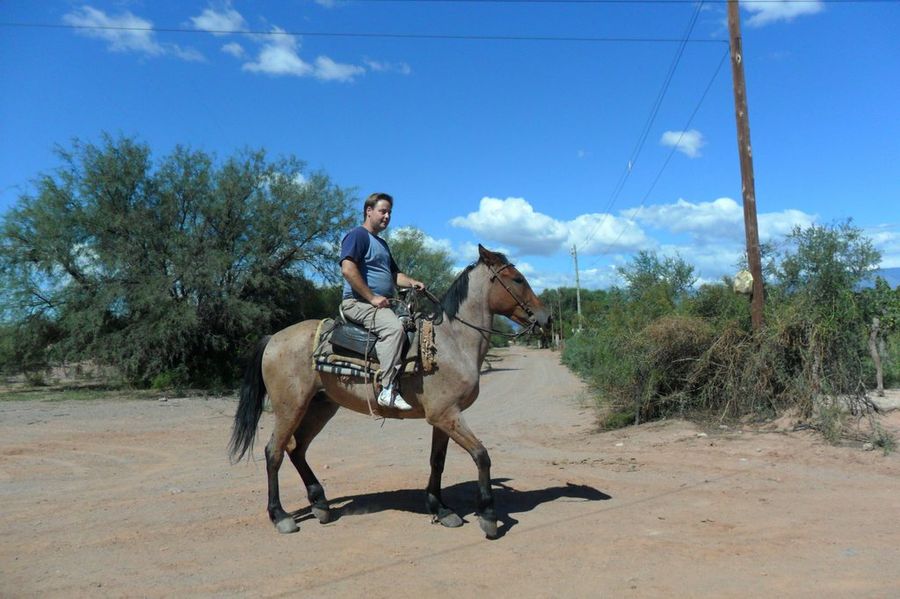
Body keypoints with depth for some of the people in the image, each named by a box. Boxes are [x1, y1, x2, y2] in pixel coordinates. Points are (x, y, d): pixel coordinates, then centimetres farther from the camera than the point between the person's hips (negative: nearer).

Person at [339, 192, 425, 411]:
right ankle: (388, 390, -35)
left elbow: (394, 274, 29)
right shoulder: (357, 235, -5)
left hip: (383, 304, 10)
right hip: (358, 302, -10)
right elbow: (348, 270, -19)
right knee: (393, 327, -34)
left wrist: (411, 282, 7)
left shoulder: (382, 243, 25)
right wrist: (372, 298, -19)